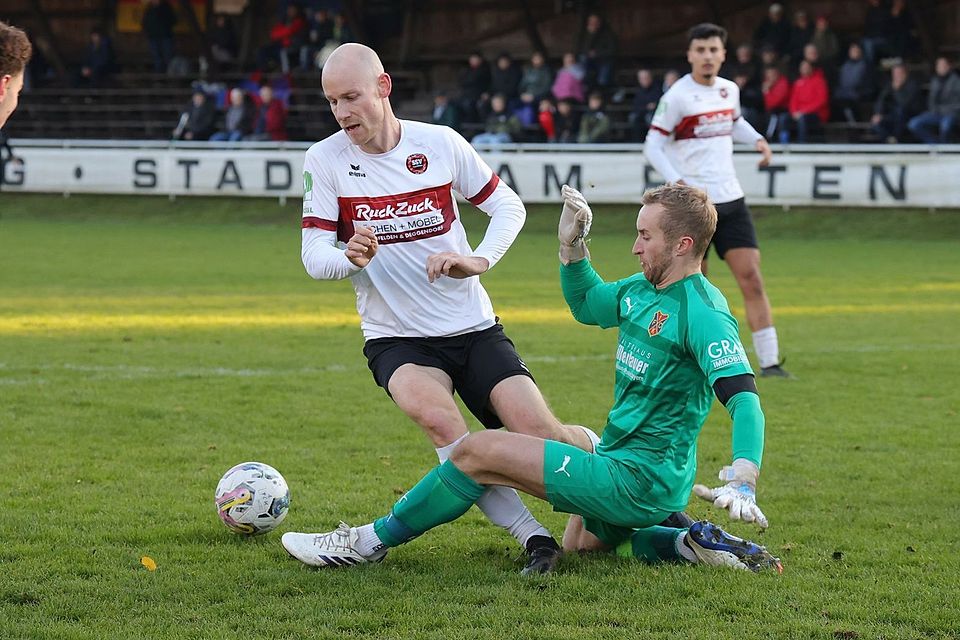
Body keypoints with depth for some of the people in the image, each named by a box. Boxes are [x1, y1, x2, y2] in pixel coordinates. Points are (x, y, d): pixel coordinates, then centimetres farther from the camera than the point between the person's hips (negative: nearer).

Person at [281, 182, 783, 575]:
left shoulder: (702, 314, -20)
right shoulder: (642, 290, 9)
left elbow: (742, 396, -29)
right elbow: (585, 304, 28)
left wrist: (742, 484, -43)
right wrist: (571, 245, 10)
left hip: (637, 481, -11)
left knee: (479, 451, -12)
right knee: (579, 541, 38)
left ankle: (372, 541, 2)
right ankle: (692, 543, 14)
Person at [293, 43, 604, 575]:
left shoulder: (441, 143, -4)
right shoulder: (324, 160, -6)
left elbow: (509, 207, 5)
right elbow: (314, 255, -7)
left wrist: (478, 260, -13)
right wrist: (349, 257, -30)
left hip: (473, 327, 1)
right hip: (395, 338, -1)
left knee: (543, 436, -13)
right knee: (436, 416, -34)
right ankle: (535, 539, -28)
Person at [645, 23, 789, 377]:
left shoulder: (729, 90, 9)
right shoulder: (677, 97, -9)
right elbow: (653, 146, -8)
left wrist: (757, 139, 9)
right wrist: (676, 182, -21)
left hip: (730, 200, 5)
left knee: (751, 278, -5)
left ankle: (769, 362, -6)